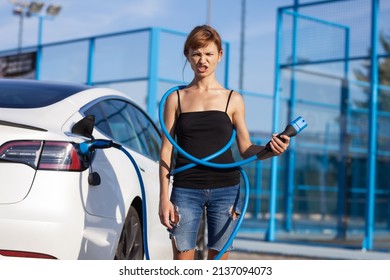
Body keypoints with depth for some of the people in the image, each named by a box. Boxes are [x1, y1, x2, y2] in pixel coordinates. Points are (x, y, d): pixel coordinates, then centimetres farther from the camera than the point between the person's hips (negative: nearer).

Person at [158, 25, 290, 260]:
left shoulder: (233, 100, 6)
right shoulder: (176, 99, 7)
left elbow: (246, 149, 5)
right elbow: (167, 150, 5)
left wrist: (270, 150, -17)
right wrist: (164, 198, -2)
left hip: (225, 190, 0)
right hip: (186, 190, 0)